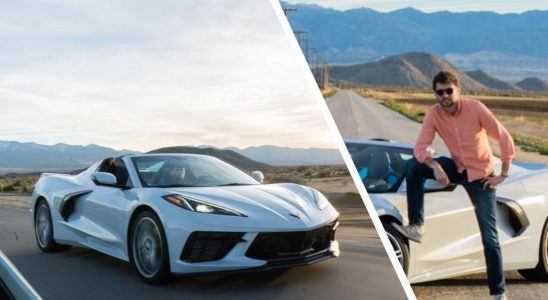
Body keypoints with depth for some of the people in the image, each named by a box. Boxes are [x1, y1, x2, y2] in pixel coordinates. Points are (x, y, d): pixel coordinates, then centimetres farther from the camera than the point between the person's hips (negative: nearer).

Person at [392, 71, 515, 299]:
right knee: (413, 166, -20)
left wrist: (503, 175, -13)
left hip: (481, 175, -3)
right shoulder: (433, 114, -13)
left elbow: (504, 139, -15)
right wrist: (435, 166, -34)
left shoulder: (475, 108, -21)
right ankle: (416, 226, -16)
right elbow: (420, 147, -16)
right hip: (457, 168, 3)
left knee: (490, 238, -5)